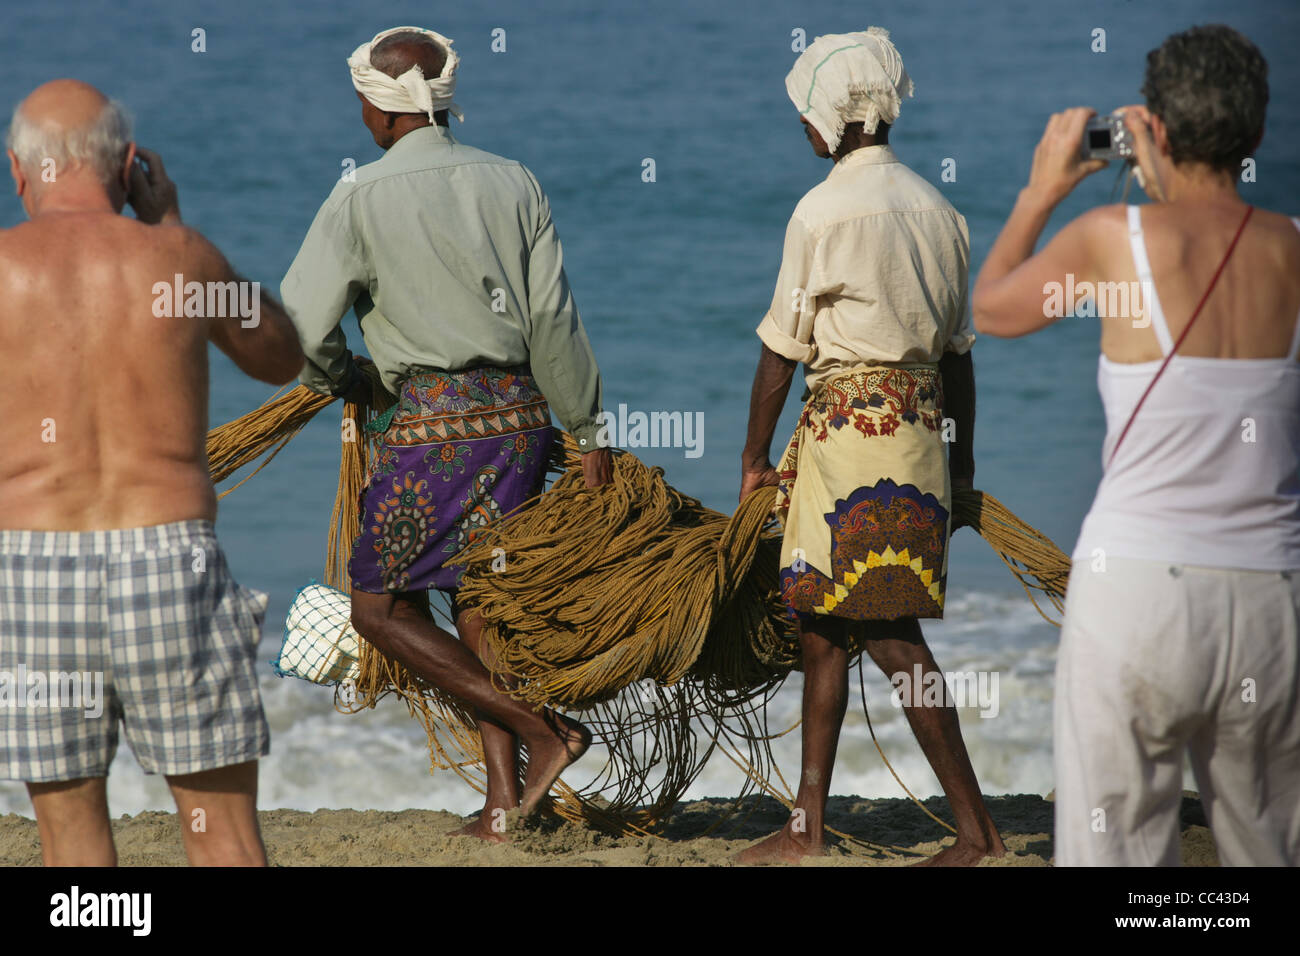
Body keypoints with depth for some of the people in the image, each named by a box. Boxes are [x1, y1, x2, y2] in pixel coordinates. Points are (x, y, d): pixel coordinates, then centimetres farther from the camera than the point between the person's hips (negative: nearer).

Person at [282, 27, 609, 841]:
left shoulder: (363, 199, -7)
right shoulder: (512, 184, 7)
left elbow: (304, 325, -8)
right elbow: (553, 319, 6)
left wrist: (343, 381, 13)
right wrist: (589, 430, 12)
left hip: (435, 419, -6)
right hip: (521, 411, 6)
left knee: (381, 607, 4)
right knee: (480, 603, 12)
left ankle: (541, 730, -7)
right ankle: (504, 802, 5)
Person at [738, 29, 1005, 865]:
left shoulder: (825, 210, -10)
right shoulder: (937, 209, 11)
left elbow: (782, 348, -5)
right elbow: (958, 349, 15)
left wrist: (754, 458, 3)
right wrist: (962, 459, 23)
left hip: (851, 417, -8)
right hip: (921, 417, 8)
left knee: (890, 631, -7)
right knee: (822, 623, 13)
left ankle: (977, 825, -9)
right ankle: (809, 824, 15)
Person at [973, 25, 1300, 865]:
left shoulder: (1114, 236, -5)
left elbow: (990, 308, 15)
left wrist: (1041, 192, 26)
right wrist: (1169, 192, 30)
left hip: (1139, 584, -3)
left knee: (1118, 851, 2)